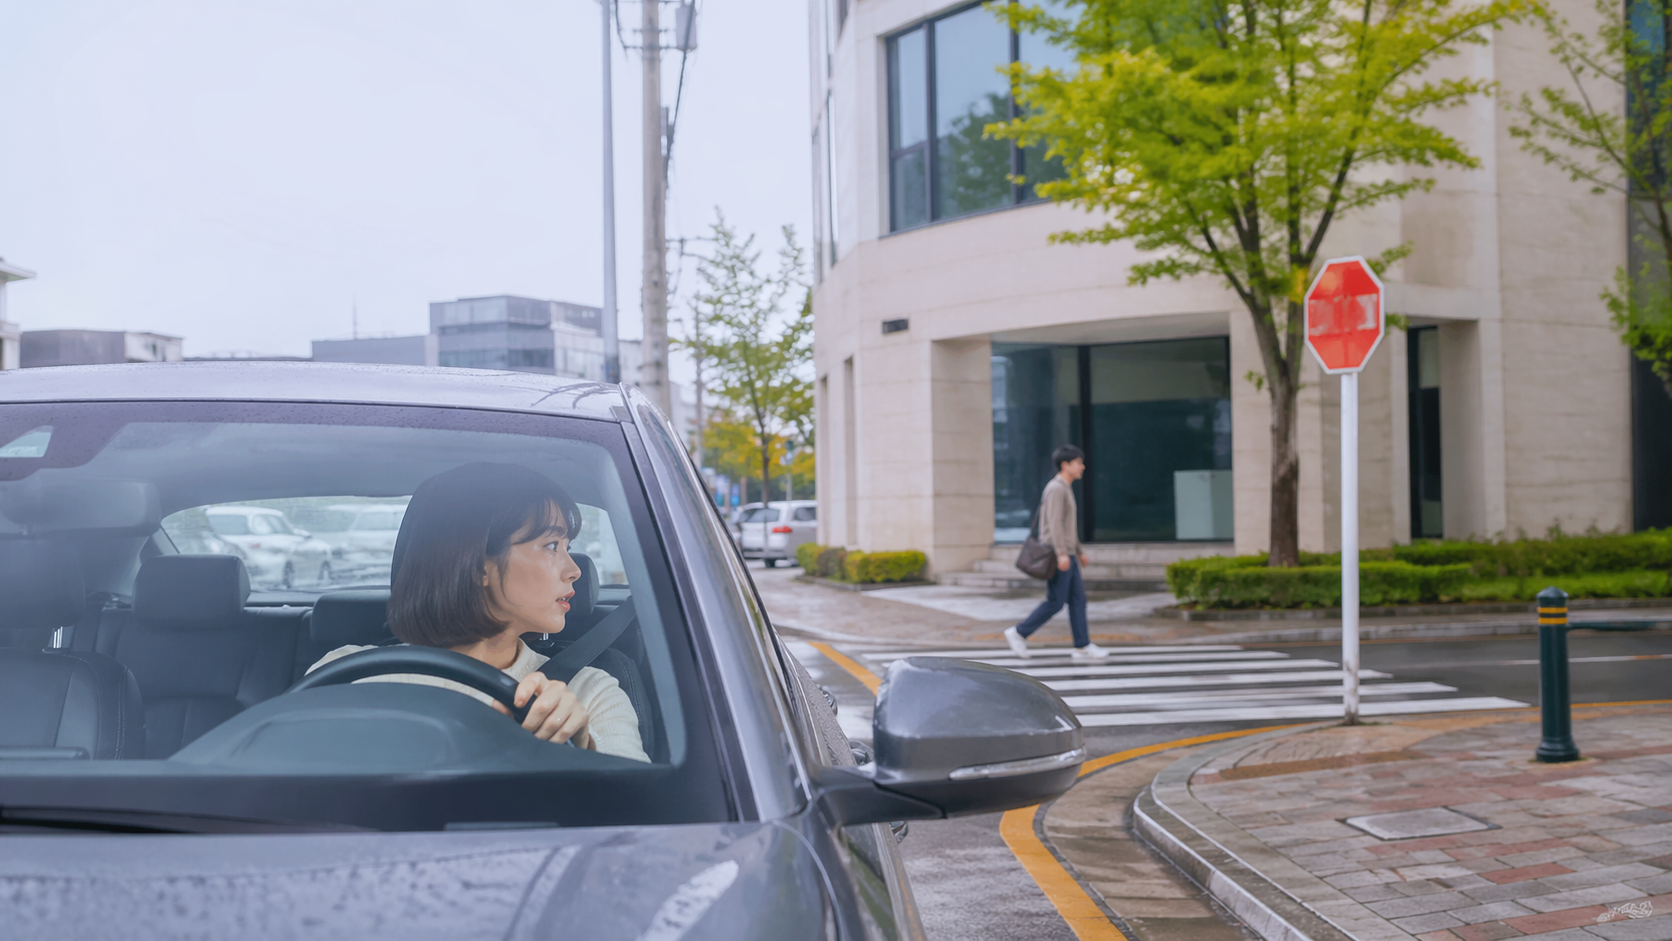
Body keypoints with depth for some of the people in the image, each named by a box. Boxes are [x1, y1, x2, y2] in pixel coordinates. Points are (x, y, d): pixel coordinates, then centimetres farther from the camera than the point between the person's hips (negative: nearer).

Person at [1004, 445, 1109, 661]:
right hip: (1058, 555, -10)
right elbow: (1054, 523, -21)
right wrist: (1062, 554, -27)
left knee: (1078, 599, 5)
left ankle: (1083, 647, 5)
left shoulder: (1065, 489, 18)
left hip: (1067, 555, 10)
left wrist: (1079, 551, 25)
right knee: (1055, 602, -6)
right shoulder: (1056, 489, -13)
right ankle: (1019, 633, 2)